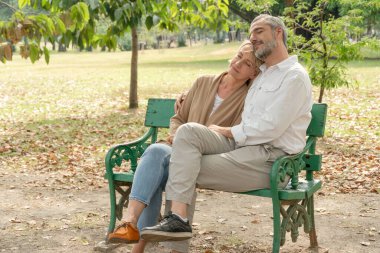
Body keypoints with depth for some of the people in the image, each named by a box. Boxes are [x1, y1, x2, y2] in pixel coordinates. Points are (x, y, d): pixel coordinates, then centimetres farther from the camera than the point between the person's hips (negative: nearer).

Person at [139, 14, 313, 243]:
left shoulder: (295, 76, -7)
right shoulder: (262, 74, 23)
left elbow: (270, 127, -17)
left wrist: (227, 132, -7)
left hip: (270, 158, -8)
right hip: (241, 145, 8)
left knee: (189, 169, -19)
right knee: (188, 131, -17)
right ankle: (177, 219, -27)